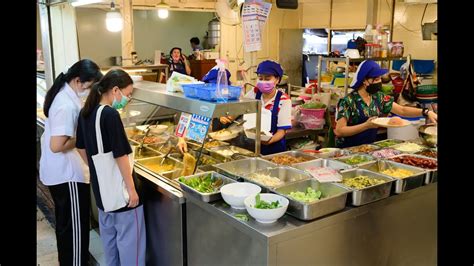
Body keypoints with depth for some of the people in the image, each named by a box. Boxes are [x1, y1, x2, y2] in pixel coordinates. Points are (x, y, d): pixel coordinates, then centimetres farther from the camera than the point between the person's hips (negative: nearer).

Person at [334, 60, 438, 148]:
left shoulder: (379, 97, 4)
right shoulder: (348, 101, -15)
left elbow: (402, 110, 7)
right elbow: (339, 131, -19)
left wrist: (426, 112, -7)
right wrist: (366, 125, -26)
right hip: (349, 150, -6)